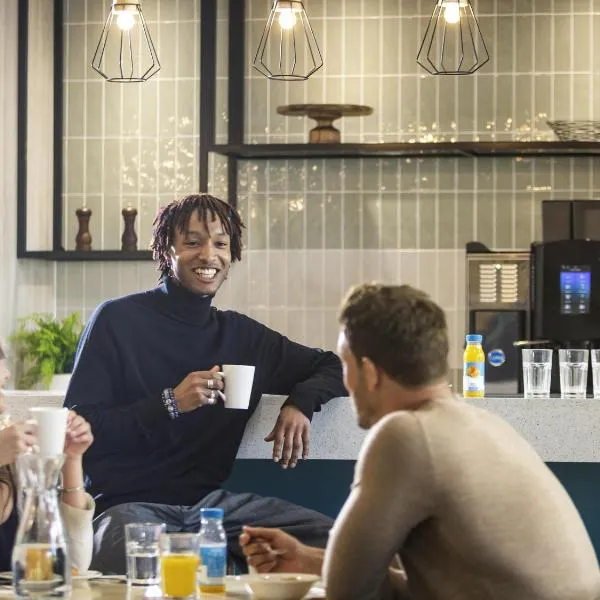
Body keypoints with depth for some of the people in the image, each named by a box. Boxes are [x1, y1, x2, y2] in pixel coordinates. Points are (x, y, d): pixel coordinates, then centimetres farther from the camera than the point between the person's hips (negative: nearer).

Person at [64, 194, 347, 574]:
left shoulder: (242, 335, 15)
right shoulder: (119, 321, 1)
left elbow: (332, 369, 25)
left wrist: (301, 403, 3)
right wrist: (169, 405, -15)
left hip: (217, 500, 5)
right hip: (133, 503, -5)